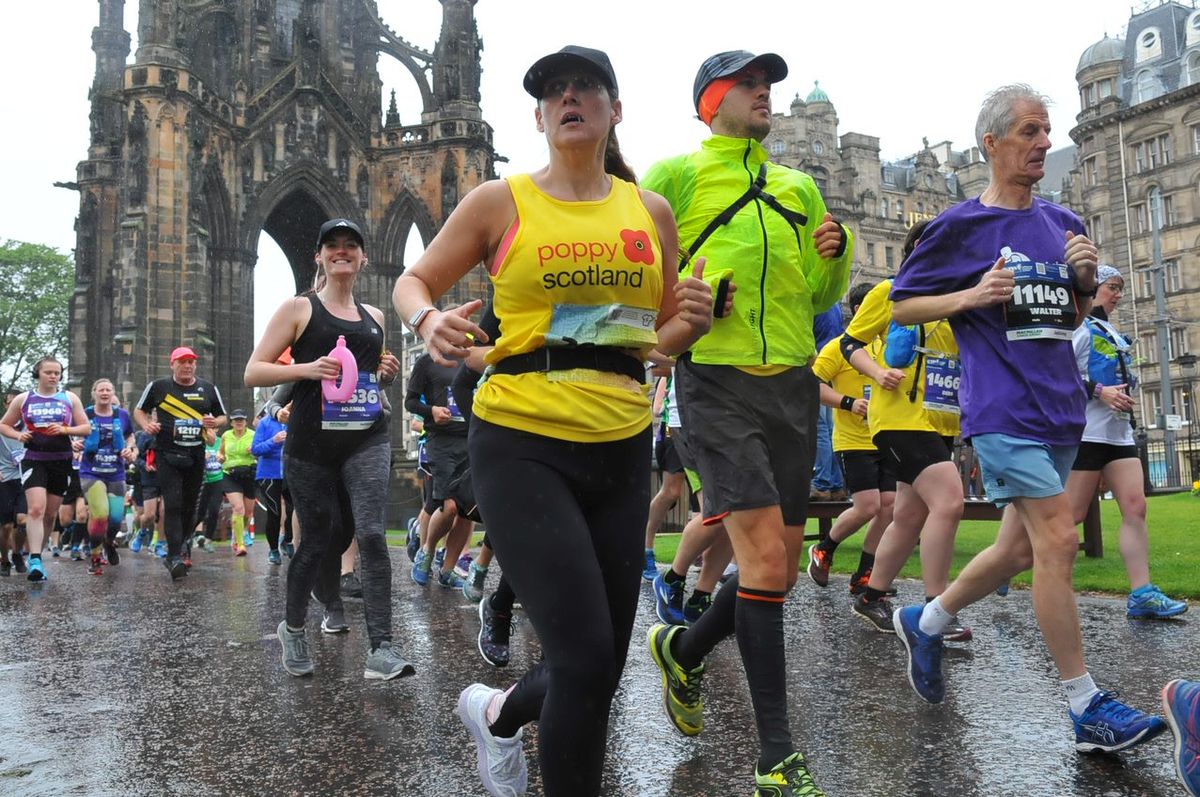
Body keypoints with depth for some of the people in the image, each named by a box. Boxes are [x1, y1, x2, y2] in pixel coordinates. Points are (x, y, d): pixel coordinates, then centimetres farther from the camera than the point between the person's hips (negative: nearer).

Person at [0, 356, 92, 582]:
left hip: (61, 461, 2)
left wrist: (64, 429, -12)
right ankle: (35, 561, -23)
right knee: (36, 509, -18)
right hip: (34, 460, -2)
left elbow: (87, 428, 5)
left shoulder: (70, 398, 7)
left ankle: (36, 554, 26)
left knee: (50, 514, 9)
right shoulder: (23, 399, 6)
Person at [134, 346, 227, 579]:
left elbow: (223, 417, 18)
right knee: (173, 505, -14)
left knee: (189, 507, 9)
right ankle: (175, 558, -16)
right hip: (167, 455, -4)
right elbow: (139, 410, 14)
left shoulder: (208, 389, 9)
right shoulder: (158, 387, 3)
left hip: (196, 457, 4)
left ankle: (175, 551, 26)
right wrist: (146, 425, -6)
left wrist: (215, 422, -5)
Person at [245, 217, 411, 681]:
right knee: (318, 539, 7)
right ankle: (293, 629, 33)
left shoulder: (373, 317, 15)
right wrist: (307, 369, -16)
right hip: (312, 445, -2)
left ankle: (381, 651, -18)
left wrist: (387, 374, 6)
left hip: (368, 440, 2)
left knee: (371, 533, -15)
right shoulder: (299, 309, 4)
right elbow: (253, 372, -1)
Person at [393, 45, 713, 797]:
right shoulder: (501, 202, 0)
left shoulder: (650, 210, 9)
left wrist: (694, 320, -6)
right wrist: (431, 322, -15)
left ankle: (499, 711, 43)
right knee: (587, 657, -13)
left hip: (622, 448, 5)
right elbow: (413, 282, 8)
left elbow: (668, 332, 17)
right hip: (523, 445, -4)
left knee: (601, 664, 11)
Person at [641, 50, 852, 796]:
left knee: (780, 567, 8)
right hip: (717, 380, -6)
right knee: (764, 555, -15)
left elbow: (821, 297, 21)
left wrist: (835, 256, 0)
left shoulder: (801, 188, 19)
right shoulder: (676, 175, 3)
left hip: (792, 382, 6)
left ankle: (684, 649, 36)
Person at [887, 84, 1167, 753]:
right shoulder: (961, 226, -2)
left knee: (1021, 549, 11)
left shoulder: (1063, 223, 15)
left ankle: (925, 624, 32)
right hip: (1004, 409, -7)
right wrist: (971, 296, -14)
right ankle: (1088, 708, -2)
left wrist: (1087, 279, 1)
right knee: (1059, 539, -12)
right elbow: (902, 307, 1)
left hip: (1060, 407, 7)